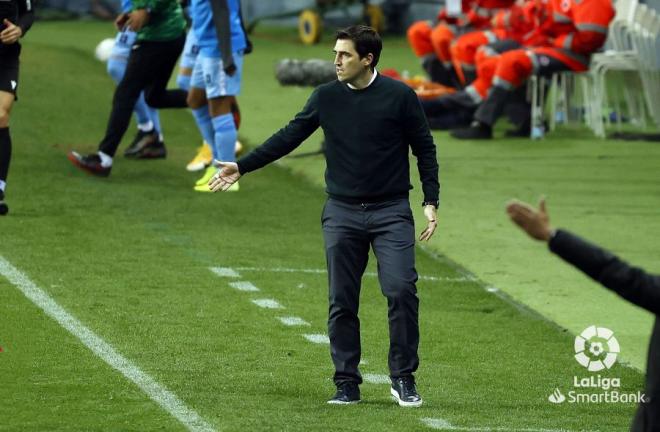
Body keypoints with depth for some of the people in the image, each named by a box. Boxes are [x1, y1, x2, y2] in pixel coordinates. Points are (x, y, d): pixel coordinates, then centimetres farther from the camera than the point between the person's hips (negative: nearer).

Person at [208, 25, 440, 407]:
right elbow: (290, 137, 10)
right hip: (341, 214, 3)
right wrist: (242, 167, 6)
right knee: (342, 302, 2)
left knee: (401, 290, -14)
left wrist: (431, 202, -4)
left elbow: (425, 149, 2)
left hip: (391, 212, -3)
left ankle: (404, 379, -2)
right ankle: (347, 384, 10)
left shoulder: (399, 96, -4)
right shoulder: (326, 97, 3)